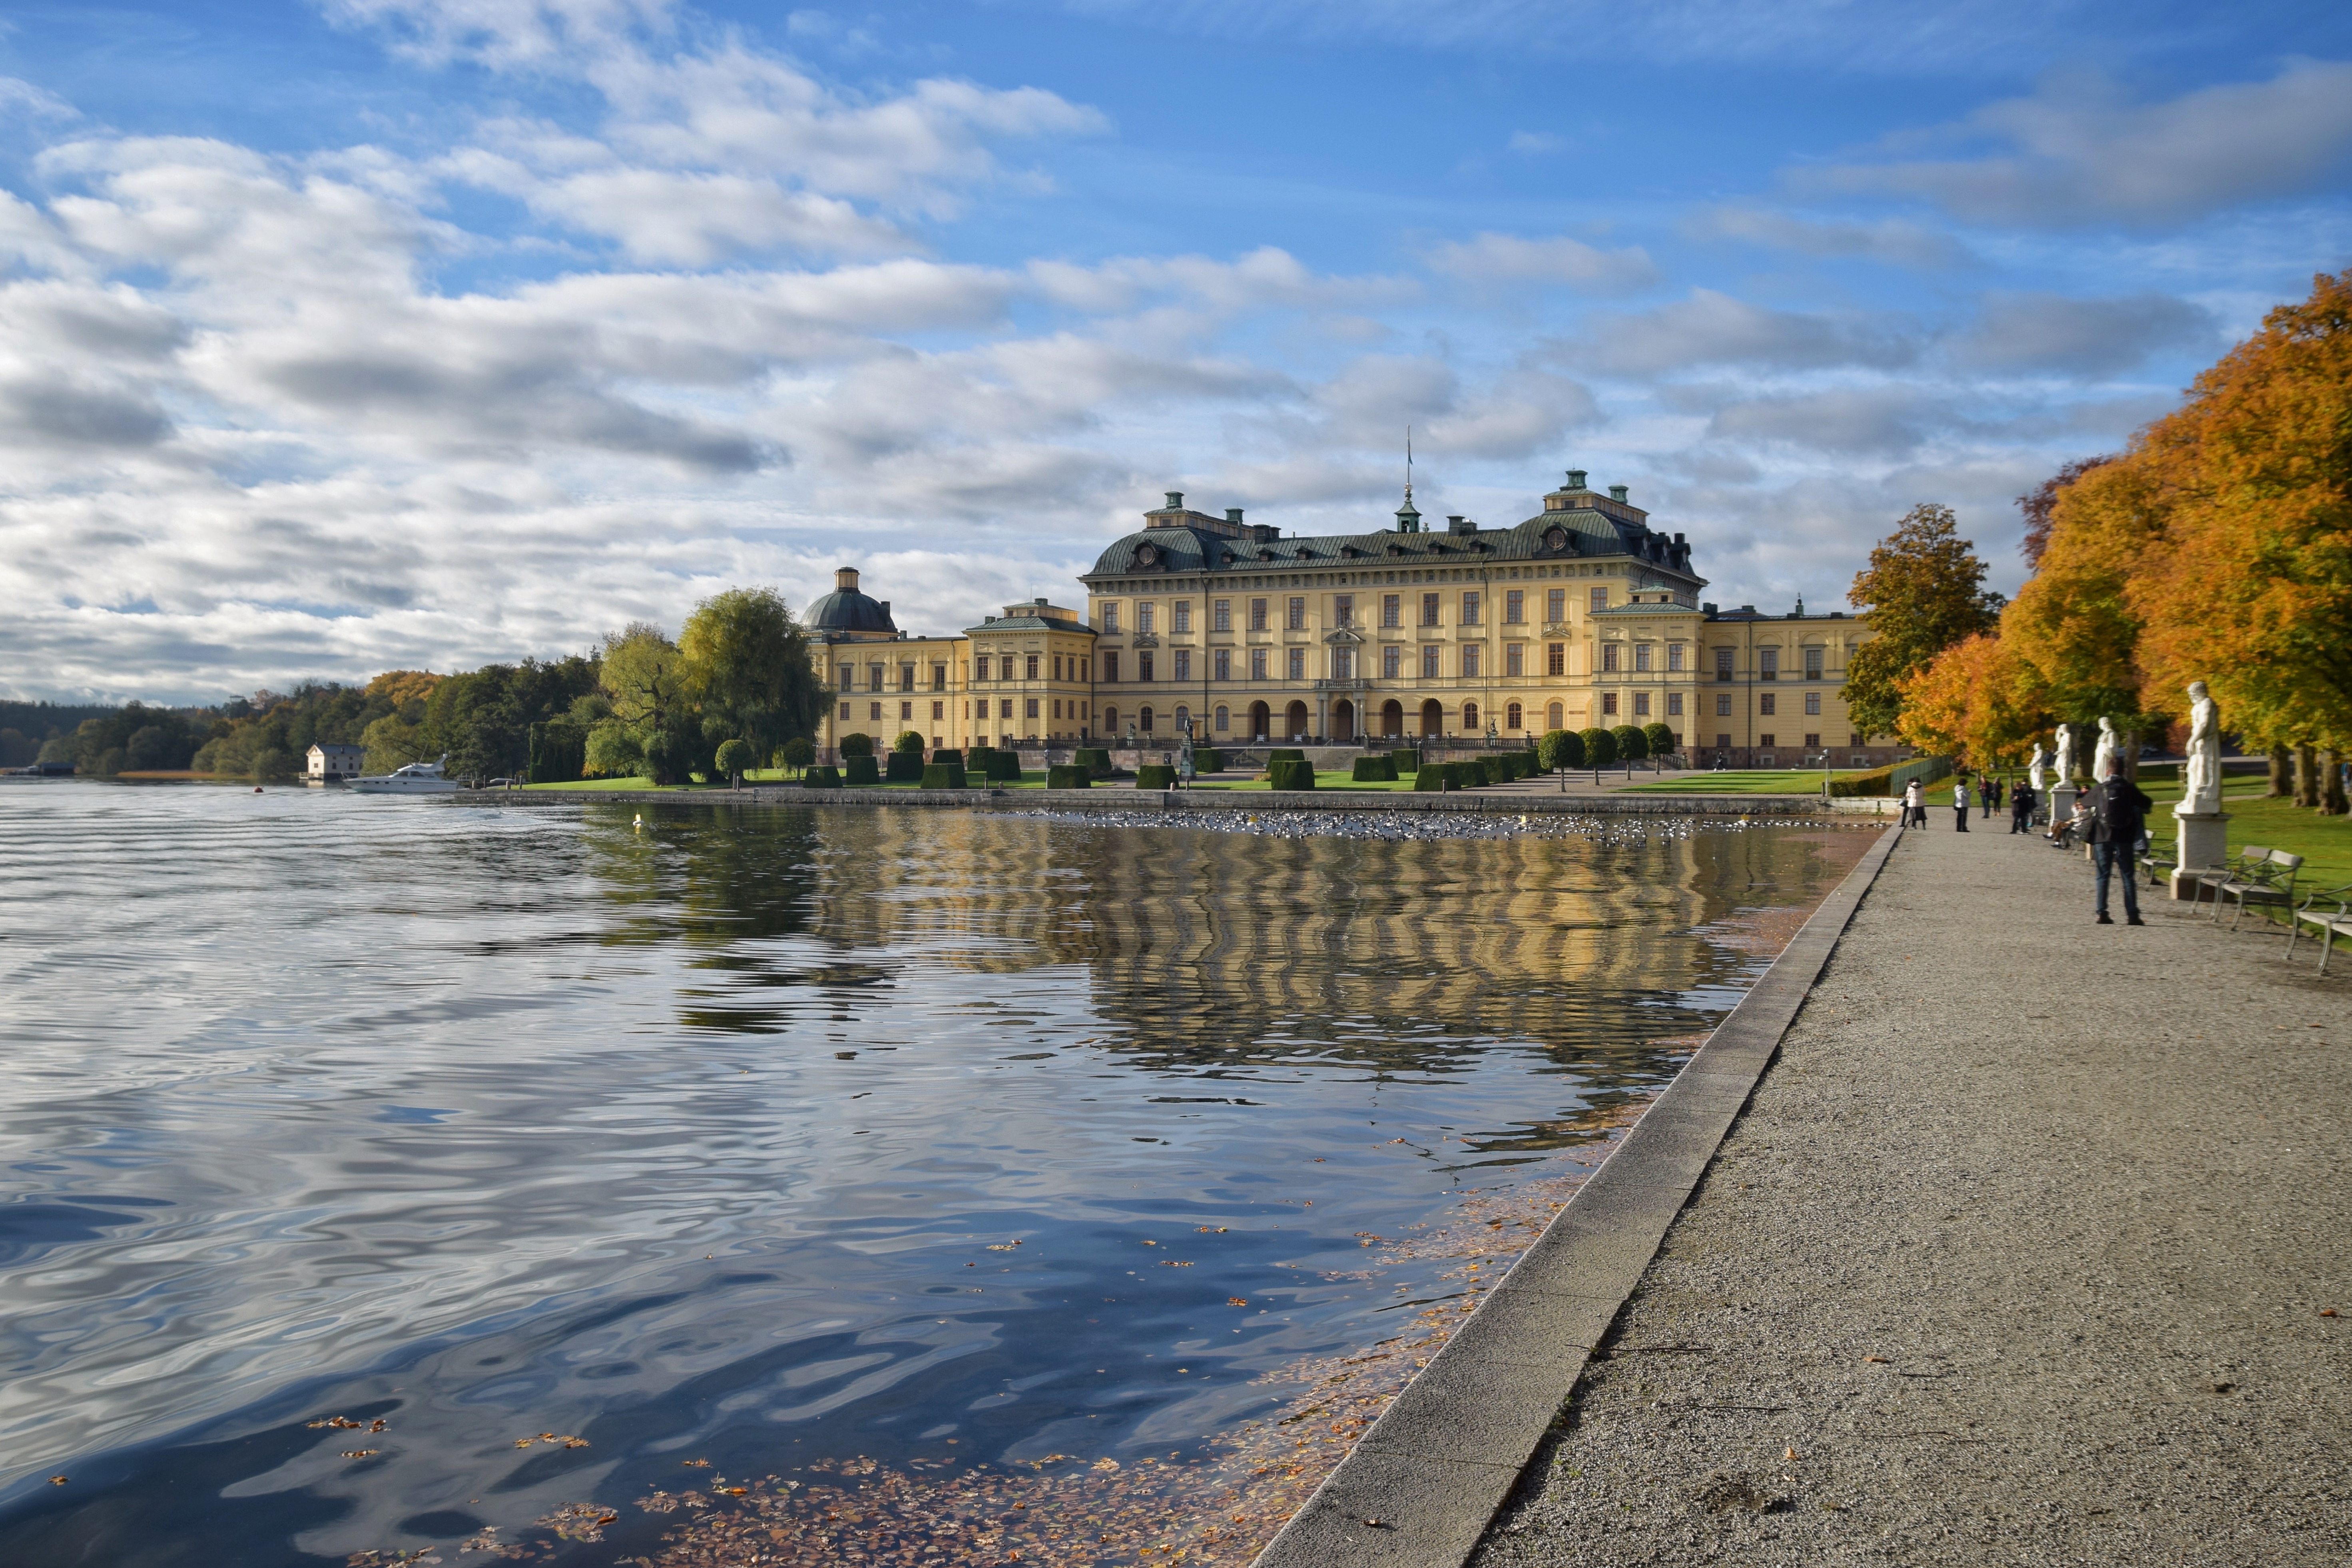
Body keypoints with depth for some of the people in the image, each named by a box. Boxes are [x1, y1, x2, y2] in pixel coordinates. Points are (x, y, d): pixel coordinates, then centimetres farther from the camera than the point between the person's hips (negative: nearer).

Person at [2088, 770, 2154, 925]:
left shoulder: (2098, 789, 1)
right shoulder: (2129, 788, -2)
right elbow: (2147, 803, 8)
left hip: (2102, 838, 1)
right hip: (2124, 838, -1)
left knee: (2103, 876, 5)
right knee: (2128, 877, 3)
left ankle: (2102, 913, -1)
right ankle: (2132, 914, -1)